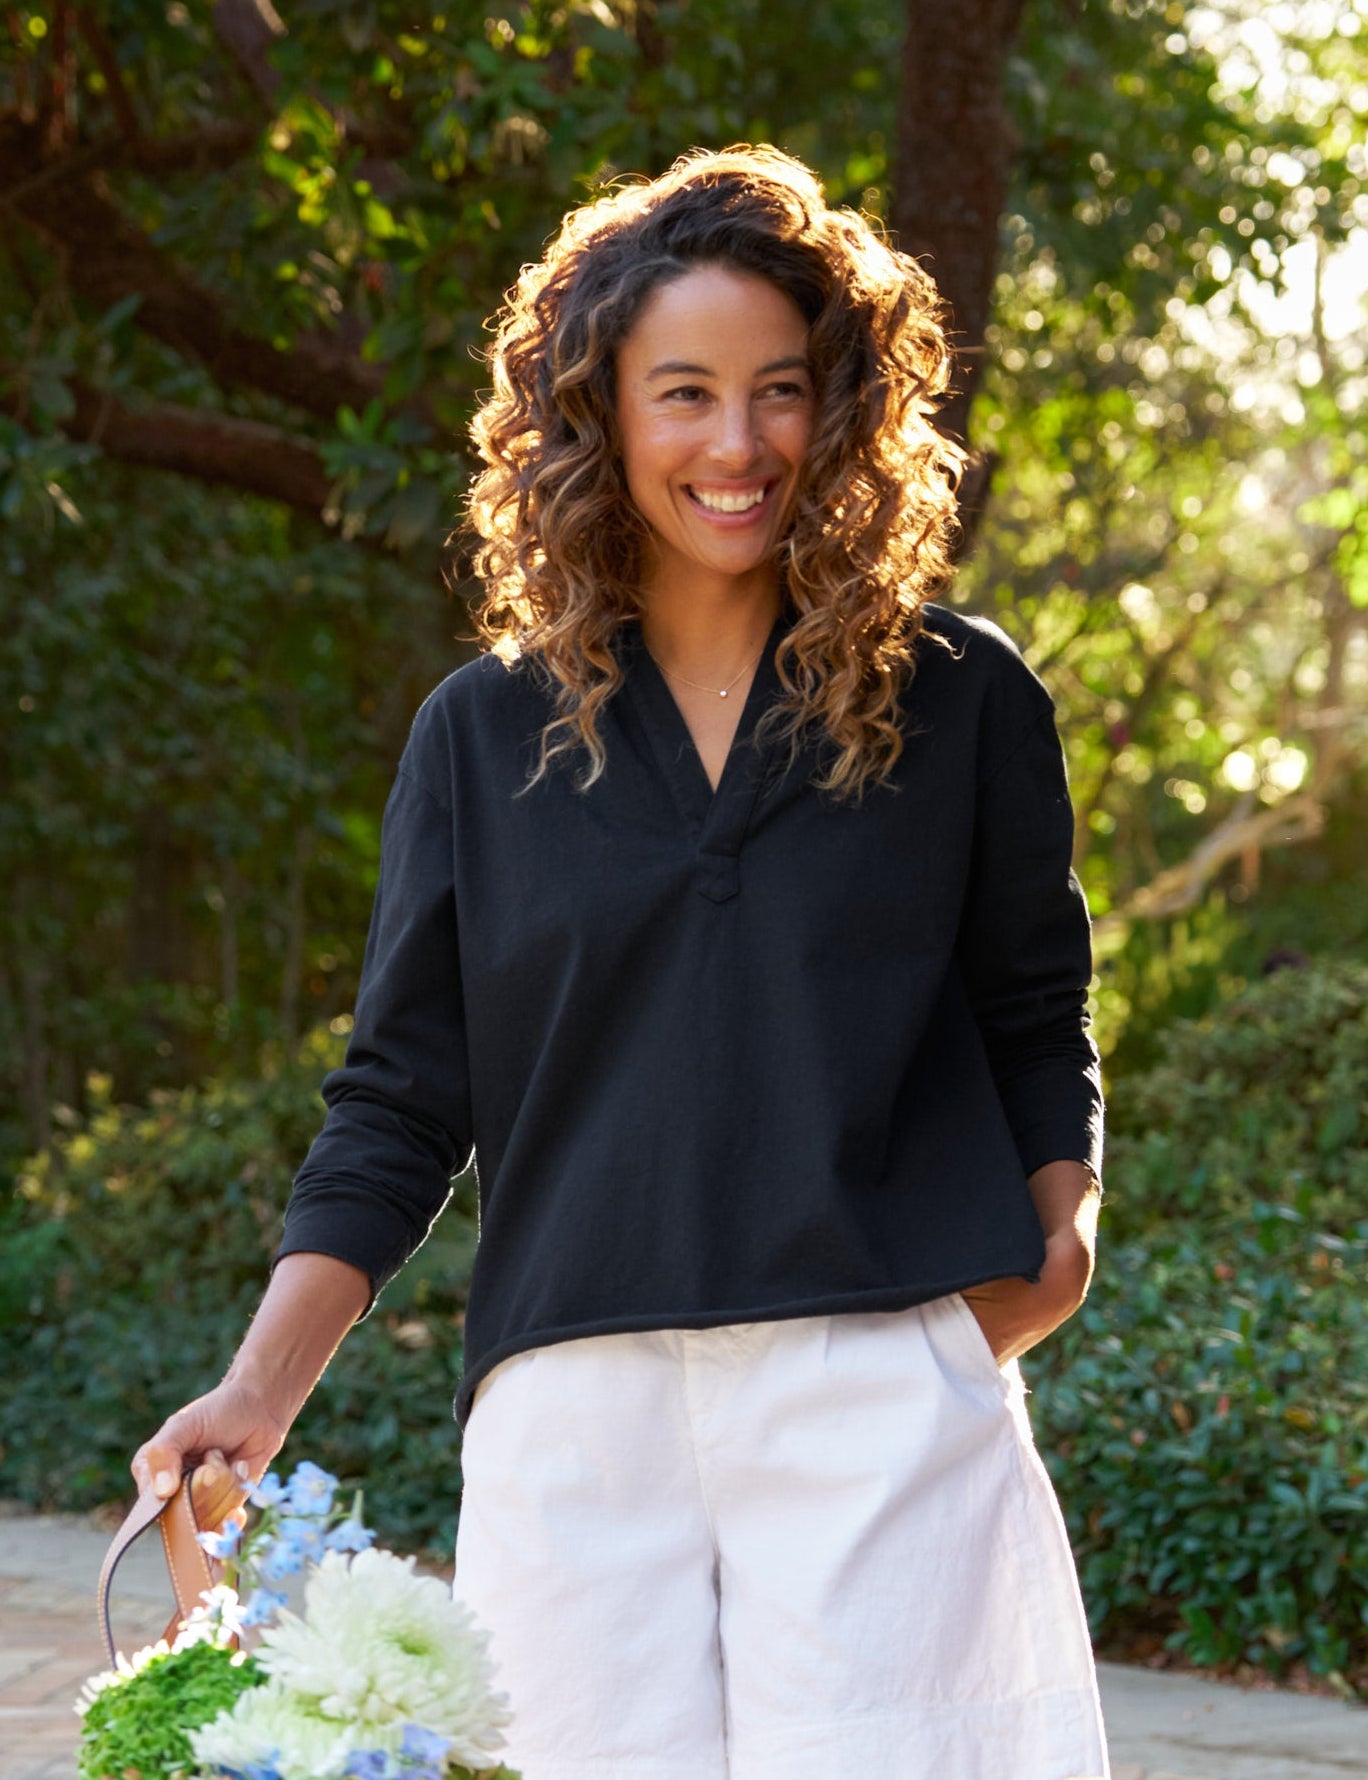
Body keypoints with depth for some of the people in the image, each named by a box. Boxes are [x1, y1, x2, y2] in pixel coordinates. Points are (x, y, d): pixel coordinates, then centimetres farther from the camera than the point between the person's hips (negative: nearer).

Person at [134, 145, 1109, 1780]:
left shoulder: (959, 703, 8)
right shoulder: (484, 735, 10)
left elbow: (1035, 1025, 15)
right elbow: (400, 1099, 10)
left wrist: (1056, 1233, -4)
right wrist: (260, 1392, -1)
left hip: (884, 1396, -1)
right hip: (573, 1411, 1)